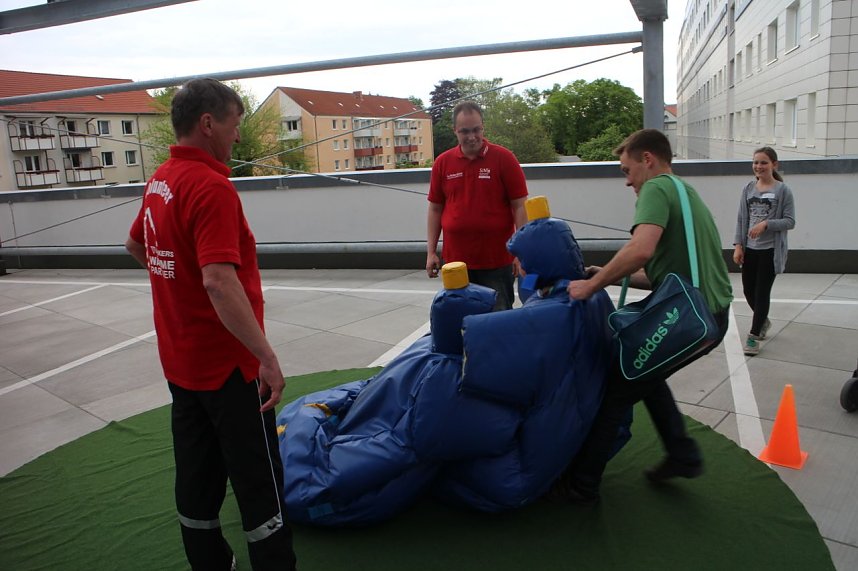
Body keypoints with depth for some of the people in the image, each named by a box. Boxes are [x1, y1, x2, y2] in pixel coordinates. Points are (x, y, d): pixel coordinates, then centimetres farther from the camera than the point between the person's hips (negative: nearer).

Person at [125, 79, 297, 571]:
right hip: (227, 363, -9)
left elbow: (136, 246, 23)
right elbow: (220, 282, -32)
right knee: (260, 481, 3)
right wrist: (268, 357, -31)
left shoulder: (160, 180, 7)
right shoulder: (212, 187, -21)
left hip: (180, 359, 9)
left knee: (197, 475, 19)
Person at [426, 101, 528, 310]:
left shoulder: (503, 158, -4)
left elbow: (520, 206, -5)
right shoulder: (442, 163, 4)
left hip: (497, 262, -3)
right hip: (455, 261, 3)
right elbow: (435, 209, 9)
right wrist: (431, 252, 5)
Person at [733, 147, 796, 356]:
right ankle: (763, 321, 40)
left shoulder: (783, 190, -6)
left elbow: (790, 221, -6)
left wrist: (766, 224, -20)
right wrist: (738, 246, -1)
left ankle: (754, 336, 8)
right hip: (750, 249, 4)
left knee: (762, 292, -2)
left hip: (771, 250, -4)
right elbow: (741, 220, 6)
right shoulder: (748, 189, 5)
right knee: (748, 291, 12)